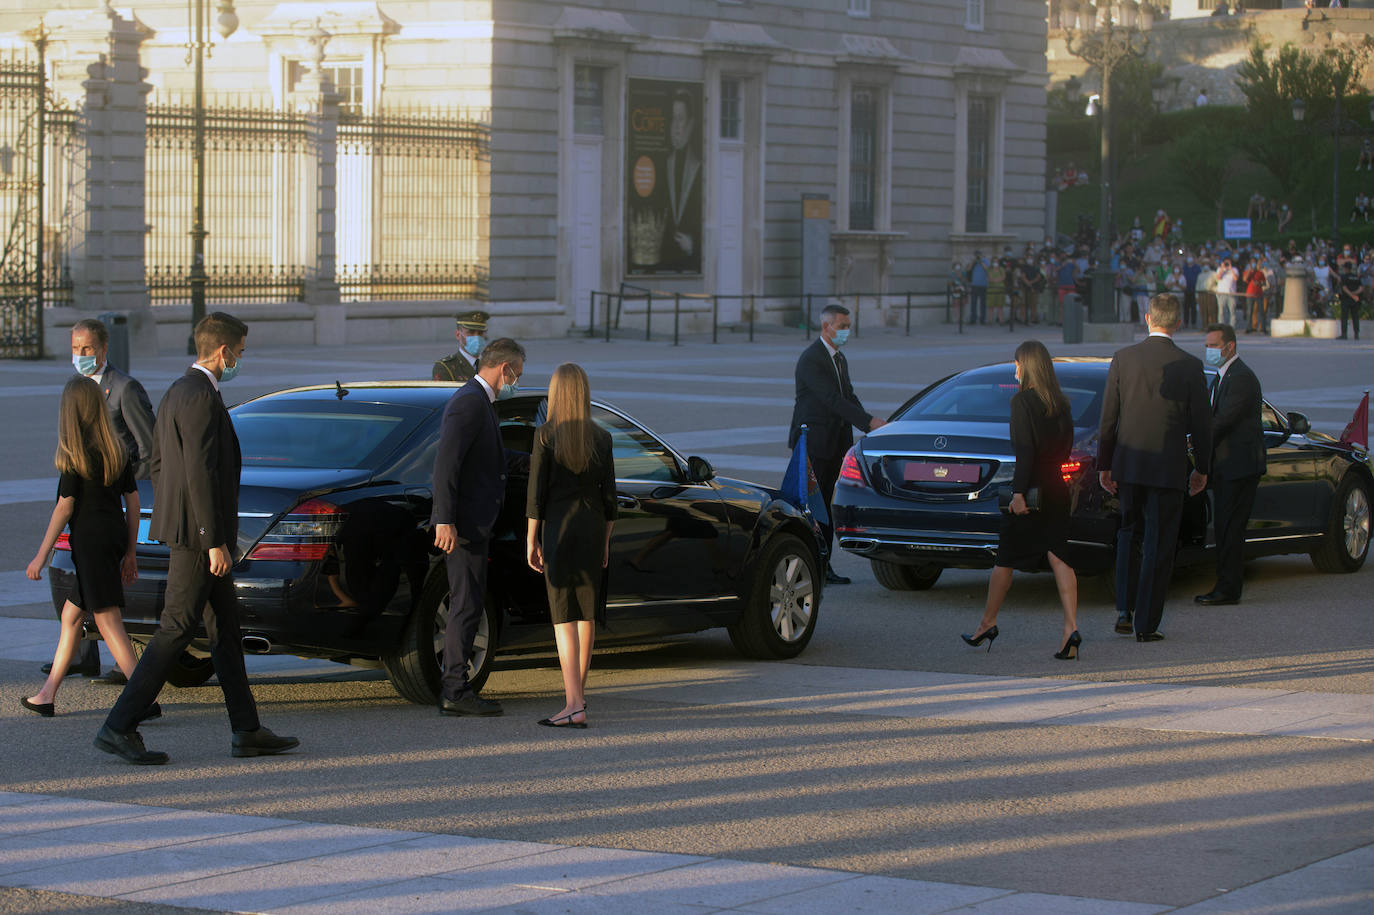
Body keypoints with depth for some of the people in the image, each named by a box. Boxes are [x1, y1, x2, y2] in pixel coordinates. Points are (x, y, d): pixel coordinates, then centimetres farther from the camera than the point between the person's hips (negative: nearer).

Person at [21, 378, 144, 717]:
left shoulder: (75, 454, -11)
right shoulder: (117, 450, 8)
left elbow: (64, 508, -11)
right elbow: (133, 501, 10)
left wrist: (41, 556, -5)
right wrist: (130, 553, 18)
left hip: (90, 539, -8)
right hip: (116, 535, 8)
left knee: (108, 621, -8)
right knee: (71, 614, 17)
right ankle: (47, 696, 23)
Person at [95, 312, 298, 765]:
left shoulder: (175, 393, 14)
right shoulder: (201, 397, -17)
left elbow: (157, 463, 20)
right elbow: (200, 473, -22)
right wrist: (216, 541, -21)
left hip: (181, 525, 11)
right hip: (198, 532, -11)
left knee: (226, 627, 13)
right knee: (176, 629, -8)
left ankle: (247, 730, 17)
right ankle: (119, 728, -7)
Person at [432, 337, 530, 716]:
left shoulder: (478, 402, 17)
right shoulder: (470, 402, -16)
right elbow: (446, 461, -22)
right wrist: (444, 521, -26)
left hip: (473, 523, 11)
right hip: (465, 524, -11)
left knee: (468, 605, 13)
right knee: (467, 605, -7)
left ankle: (455, 690, 17)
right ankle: (455, 692, -5)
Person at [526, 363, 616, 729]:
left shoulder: (545, 435, -8)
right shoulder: (602, 437, 1)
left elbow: (536, 493, -9)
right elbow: (609, 495, 5)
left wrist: (532, 539, -1)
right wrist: (605, 540, 14)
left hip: (558, 528, -4)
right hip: (592, 528, 4)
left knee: (564, 617, -6)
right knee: (587, 613, 16)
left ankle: (575, 705, -15)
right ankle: (578, 691, 29)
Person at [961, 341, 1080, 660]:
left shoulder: (1022, 401, -11)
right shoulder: (1060, 403, 7)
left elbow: (1025, 450, -18)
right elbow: (1066, 448, 14)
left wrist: (1019, 492, -19)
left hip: (1030, 490, -6)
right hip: (1056, 490, 6)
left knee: (1004, 559, 9)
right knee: (1058, 557, -1)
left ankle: (987, 624, 22)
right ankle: (1071, 628, -14)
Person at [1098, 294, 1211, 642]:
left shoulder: (1123, 359, -3)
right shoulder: (1189, 366, -7)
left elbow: (1108, 417, 0)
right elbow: (1201, 422, -3)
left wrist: (1104, 465, 7)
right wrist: (1202, 469, 9)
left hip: (1128, 462, 2)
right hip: (1168, 467, -2)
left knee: (1130, 534, 21)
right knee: (1158, 545, 4)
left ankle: (1125, 610, 14)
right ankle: (1146, 624, 3)